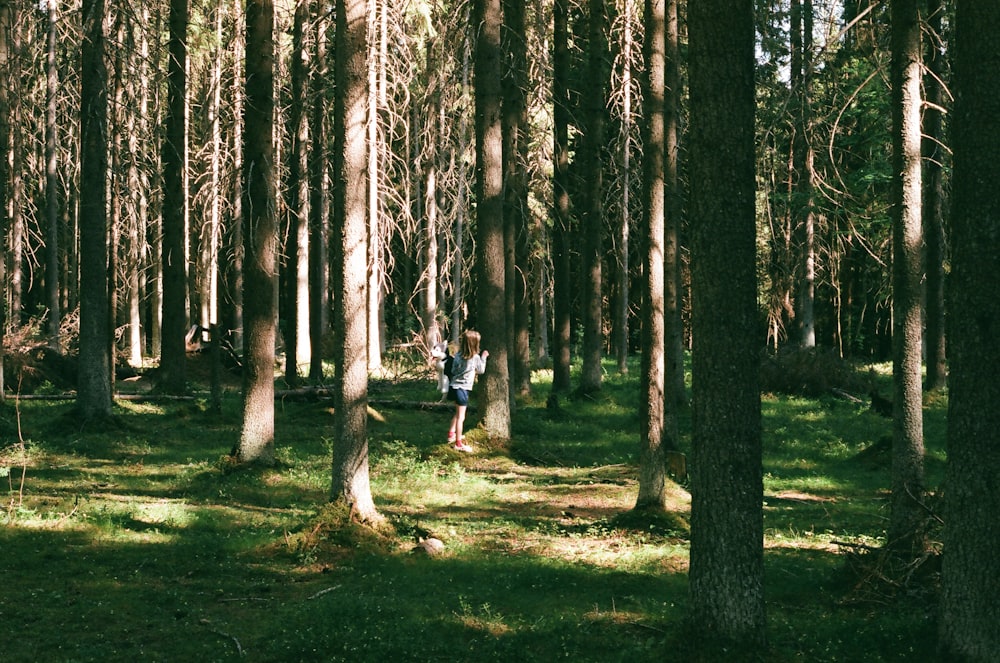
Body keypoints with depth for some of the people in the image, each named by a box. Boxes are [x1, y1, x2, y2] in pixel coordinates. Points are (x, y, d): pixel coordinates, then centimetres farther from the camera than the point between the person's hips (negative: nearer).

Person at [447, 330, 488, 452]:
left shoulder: (458, 355, -1)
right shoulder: (475, 357, -13)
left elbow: (453, 370, 8)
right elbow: (481, 370, 4)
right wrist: (483, 357, 14)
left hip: (454, 386, 7)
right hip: (462, 388, -7)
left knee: (458, 413, 27)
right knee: (460, 417, 0)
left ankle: (451, 434, 37)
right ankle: (458, 443, 4)